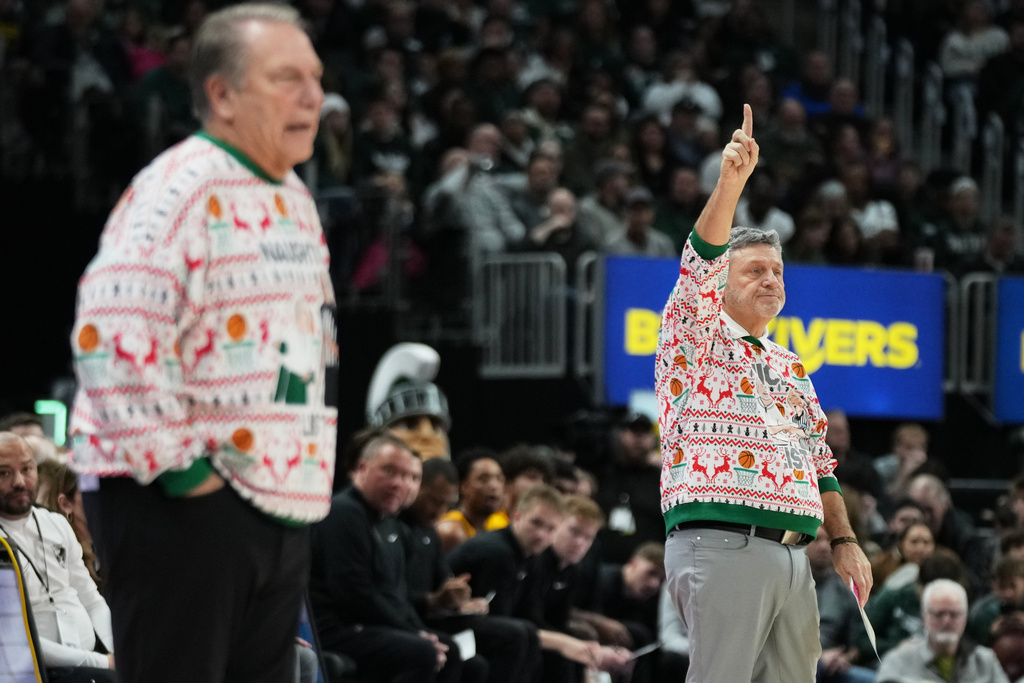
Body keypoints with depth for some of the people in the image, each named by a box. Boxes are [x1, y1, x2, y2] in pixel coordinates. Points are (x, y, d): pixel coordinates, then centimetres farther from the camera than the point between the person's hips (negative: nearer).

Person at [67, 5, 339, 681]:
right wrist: (174, 465, -21)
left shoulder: (294, 201, 16)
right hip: (186, 501, -9)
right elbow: (113, 329, -25)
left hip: (282, 502, 9)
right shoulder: (179, 189, -14)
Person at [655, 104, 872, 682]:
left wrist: (844, 541, 14)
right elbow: (699, 270, -15)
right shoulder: (697, 341, 4)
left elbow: (820, 462, 25)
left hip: (794, 557, 7)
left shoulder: (790, 367, 24)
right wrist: (731, 184, -28)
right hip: (723, 545, -7)